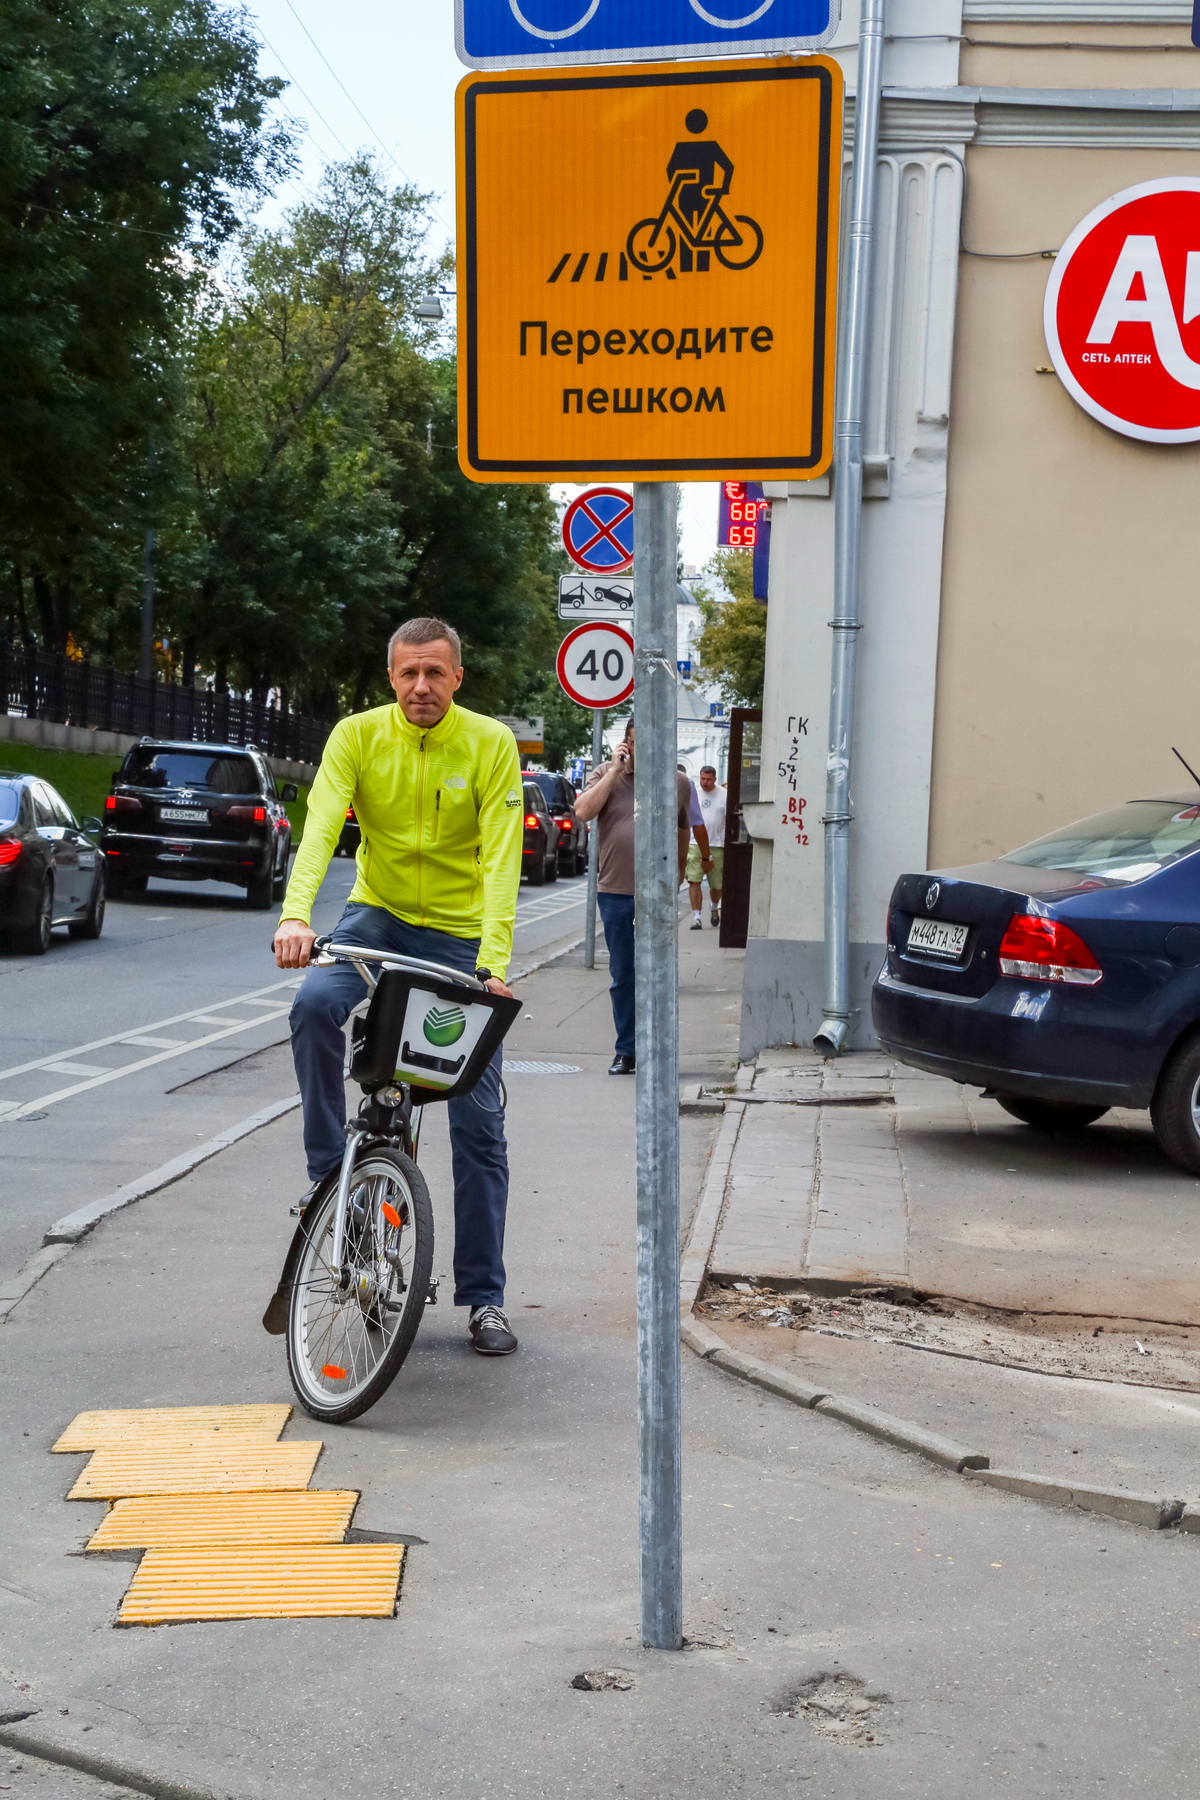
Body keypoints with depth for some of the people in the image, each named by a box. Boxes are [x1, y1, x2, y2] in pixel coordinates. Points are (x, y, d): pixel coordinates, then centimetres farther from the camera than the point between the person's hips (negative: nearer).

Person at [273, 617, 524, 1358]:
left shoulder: (491, 744, -13)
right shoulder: (358, 736, -9)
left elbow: (501, 856, -19)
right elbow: (320, 828, -20)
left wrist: (495, 961, -31)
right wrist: (296, 917, -38)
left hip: (459, 931, -1)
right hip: (379, 912, 1)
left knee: (478, 1117, -2)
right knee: (316, 1003, -32)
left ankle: (484, 1295, 8)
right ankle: (328, 1172, -14)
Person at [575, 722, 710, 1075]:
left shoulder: (678, 782, 7)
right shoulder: (605, 775, 4)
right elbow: (583, 811, -13)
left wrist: (680, 874, 18)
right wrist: (614, 771, -10)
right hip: (615, 891, 1)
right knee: (622, 977, 7)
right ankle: (626, 1051, 16)